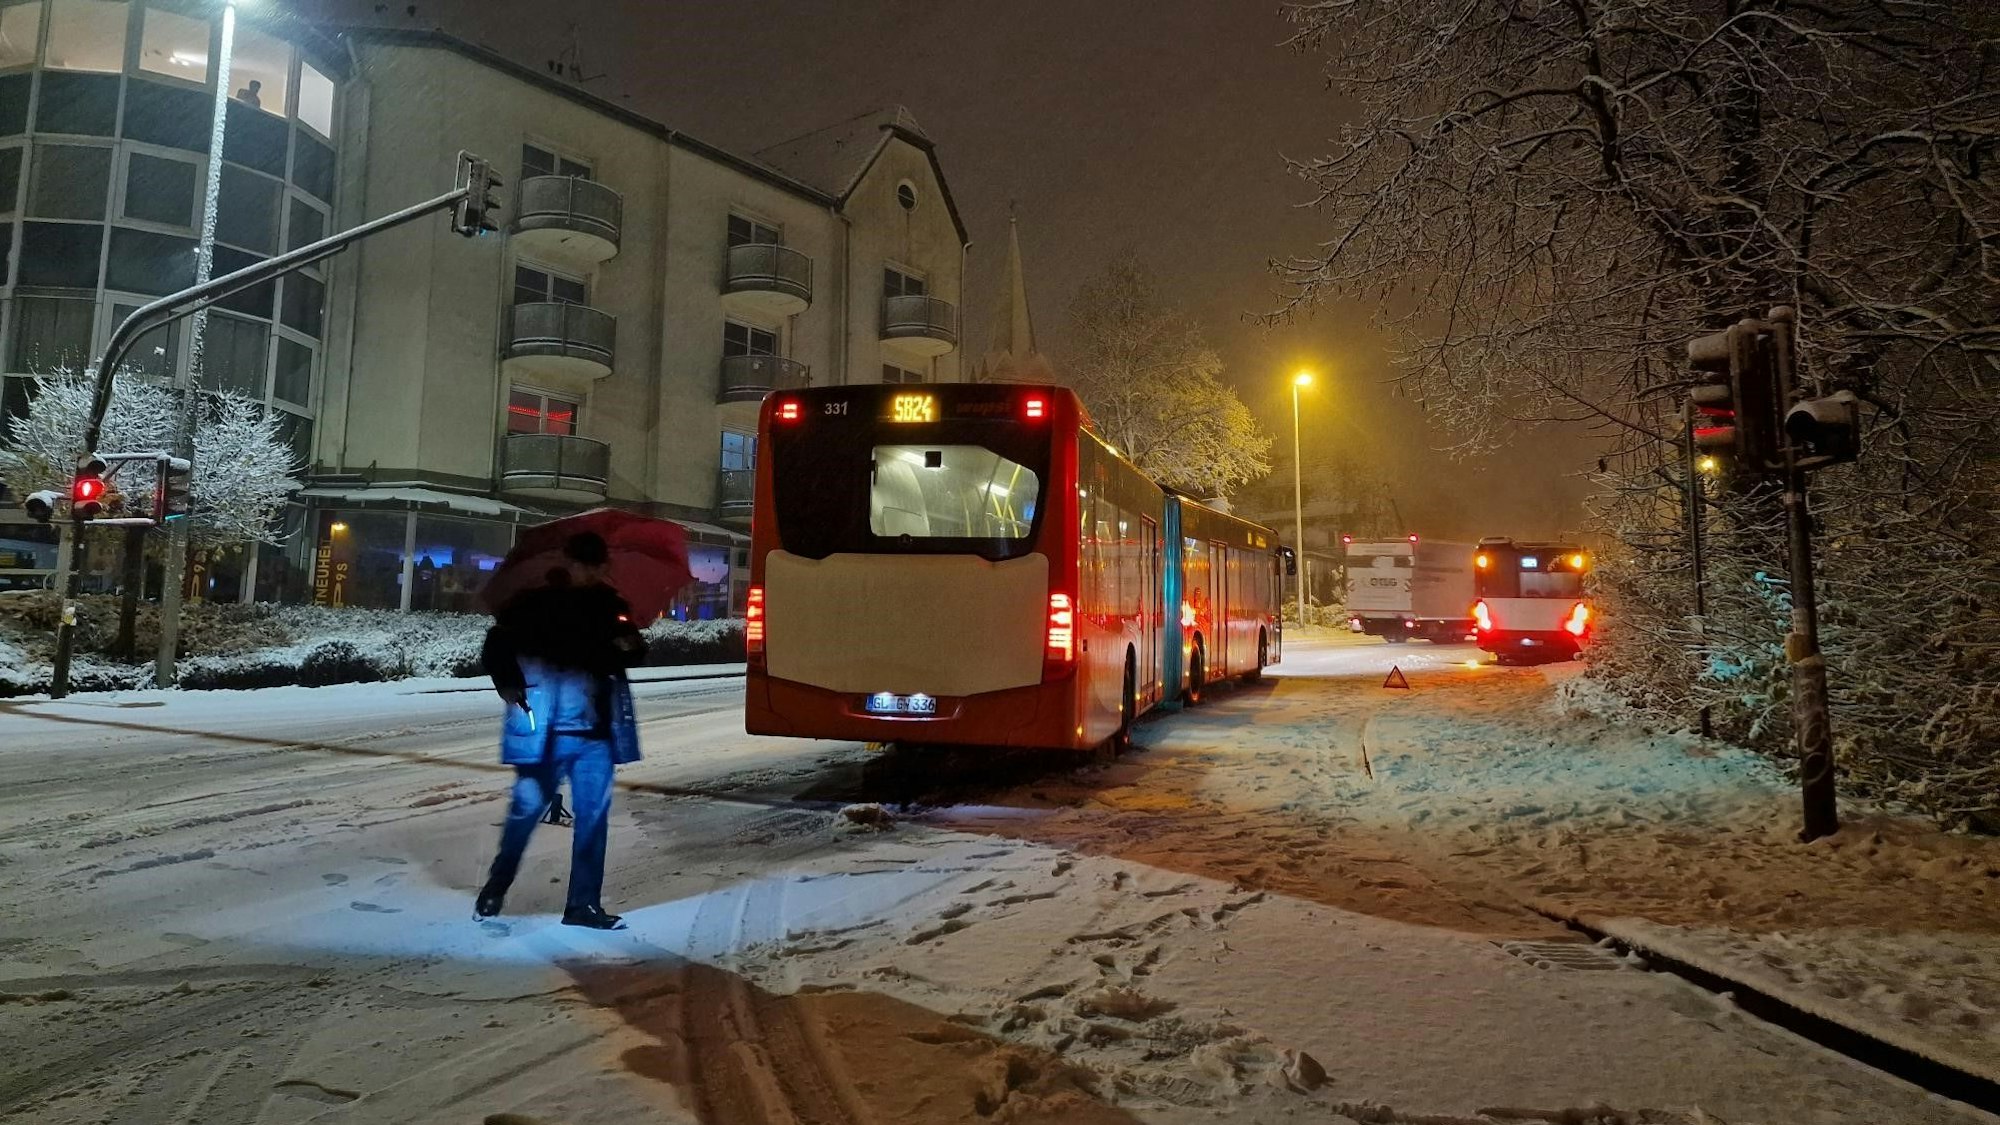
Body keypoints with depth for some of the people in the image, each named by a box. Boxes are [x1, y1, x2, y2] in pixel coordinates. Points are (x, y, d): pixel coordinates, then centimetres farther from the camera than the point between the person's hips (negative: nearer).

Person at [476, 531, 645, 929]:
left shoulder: (611, 606, 9)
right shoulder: (532, 604, 0)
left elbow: (631, 652, 18)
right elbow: (496, 648, 4)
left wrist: (629, 649, -5)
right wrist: (509, 685, -11)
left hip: (595, 732, 3)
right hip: (543, 731, -3)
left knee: (594, 814, 2)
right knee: (528, 807, 1)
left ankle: (584, 903, 11)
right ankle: (496, 886, 25)